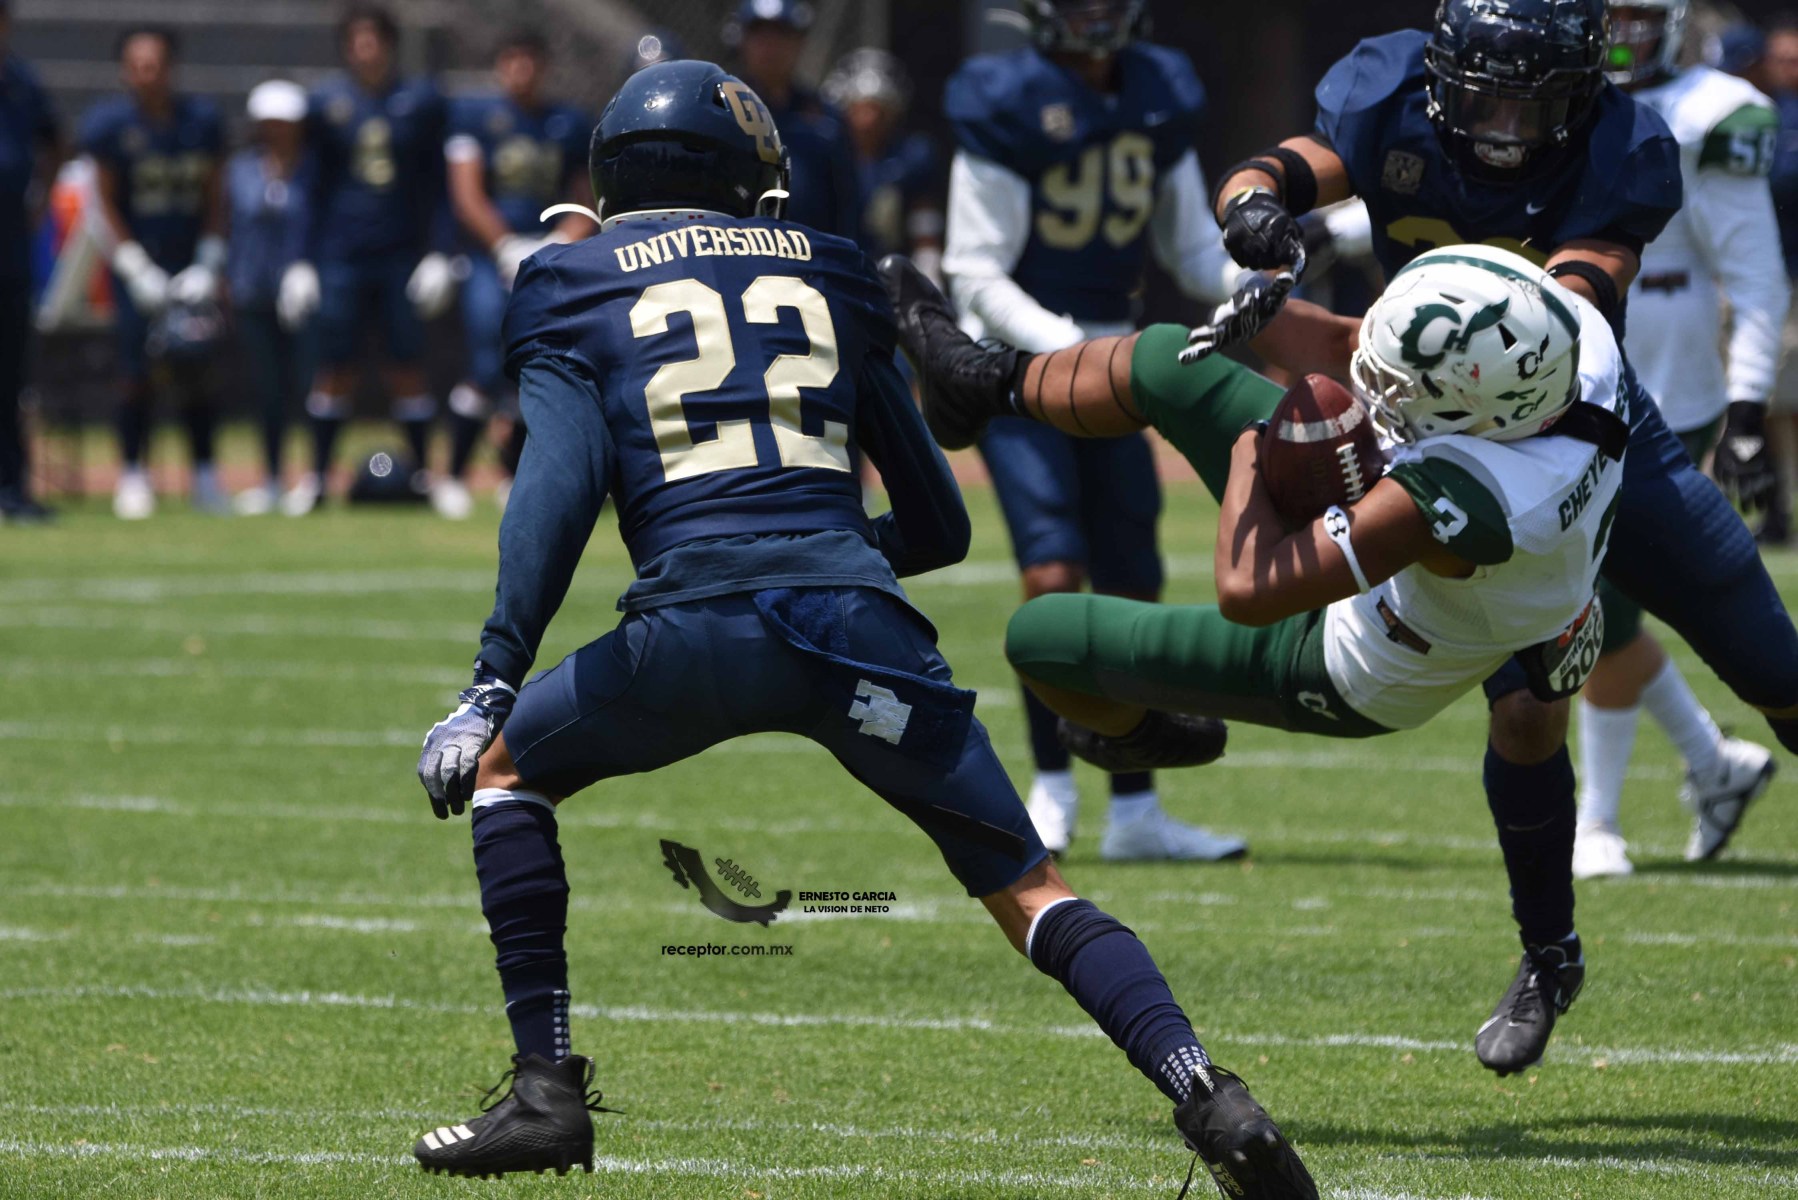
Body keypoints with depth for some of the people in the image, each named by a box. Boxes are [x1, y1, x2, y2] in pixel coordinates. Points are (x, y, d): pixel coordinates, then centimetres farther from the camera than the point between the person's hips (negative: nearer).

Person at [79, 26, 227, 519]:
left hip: (191, 262, 2)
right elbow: (108, 205, -4)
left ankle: (205, 475, 7)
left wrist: (209, 263, -3)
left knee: (193, 374, 0)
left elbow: (213, 199, 6)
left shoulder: (201, 120, 0)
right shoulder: (110, 124, -9)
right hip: (137, 263, -2)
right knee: (137, 371, -6)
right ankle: (132, 475, 4)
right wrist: (139, 270, -10)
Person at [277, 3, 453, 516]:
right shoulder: (327, 103, 4)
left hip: (401, 255, 0)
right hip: (341, 255, 0)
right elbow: (315, 188, 8)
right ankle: (317, 476, 7)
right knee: (335, 365, 0)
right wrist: (304, 259, 4)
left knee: (407, 363, 0)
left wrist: (437, 253, -1)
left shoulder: (420, 101, 4)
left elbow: (434, 186, 7)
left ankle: (424, 470, 7)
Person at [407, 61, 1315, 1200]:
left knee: (506, 768, 25)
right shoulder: (826, 275, 24)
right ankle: (1208, 1095, -13)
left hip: (698, 630, -2)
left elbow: (559, 486, -2)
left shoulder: (576, 292, 16)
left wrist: (497, 679, -4)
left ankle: (547, 1091, 16)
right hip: (862, 622, 2)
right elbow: (940, 526, 25)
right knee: (1031, 890, 9)